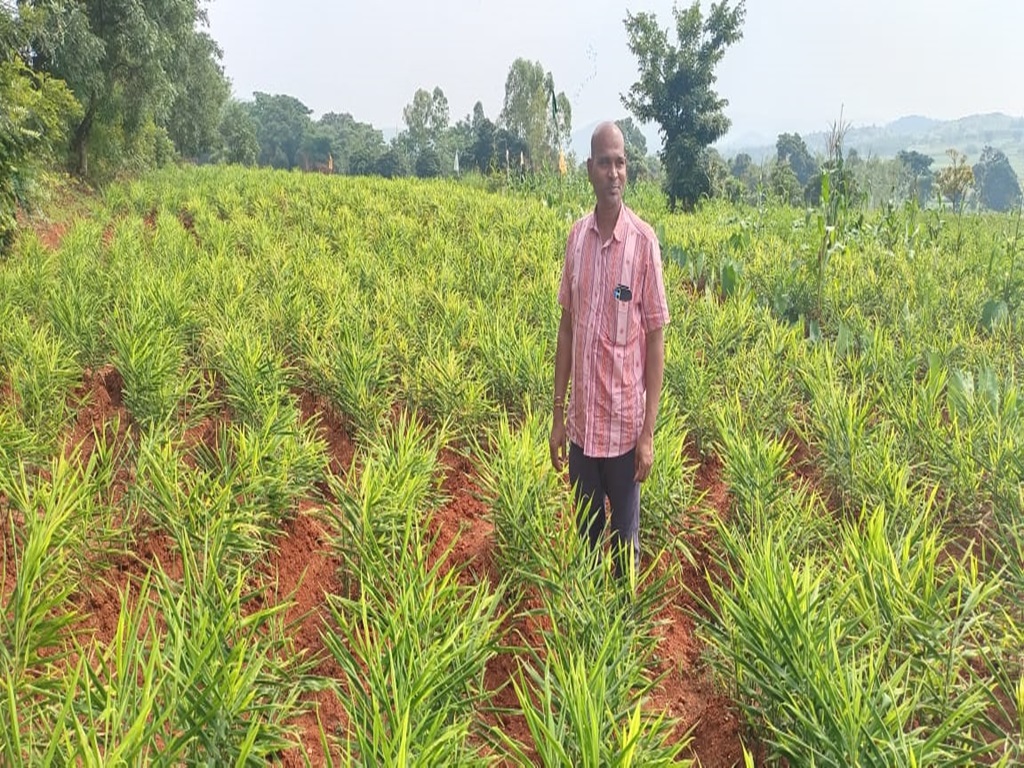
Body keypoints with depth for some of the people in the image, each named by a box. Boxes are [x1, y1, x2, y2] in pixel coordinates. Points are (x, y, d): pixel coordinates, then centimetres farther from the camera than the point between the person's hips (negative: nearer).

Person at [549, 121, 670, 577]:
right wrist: (558, 415, 7)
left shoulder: (644, 241, -12)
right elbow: (566, 326, 7)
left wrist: (648, 434, -10)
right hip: (582, 422, 4)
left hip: (624, 424, -4)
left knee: (624, 540, 12)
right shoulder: (576, 237, 2)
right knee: (585, 534, 18)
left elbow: (655, 340, -9)